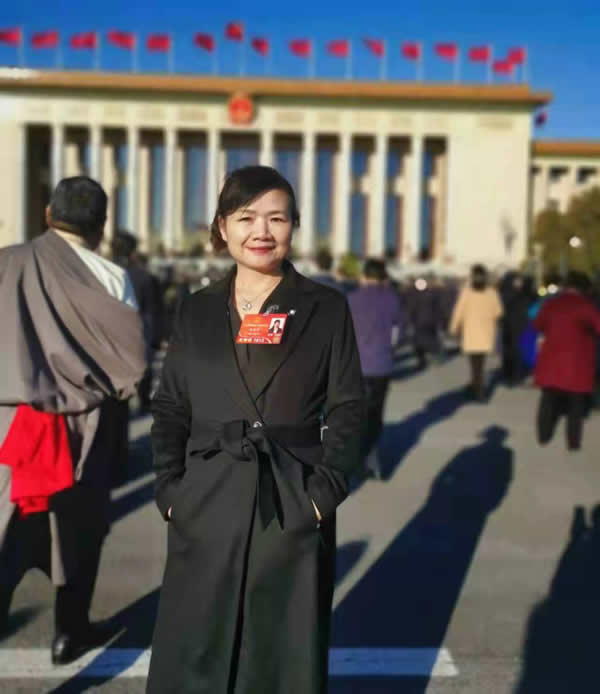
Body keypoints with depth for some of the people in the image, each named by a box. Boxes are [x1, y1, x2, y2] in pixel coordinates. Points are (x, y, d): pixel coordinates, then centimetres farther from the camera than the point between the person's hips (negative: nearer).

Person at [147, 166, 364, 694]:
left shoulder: (327, 309, 1)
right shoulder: (198, 310, 7)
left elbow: (347, 409, 0)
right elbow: (169, 408, 8)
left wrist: (326, 493, -10)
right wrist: (170, 490, -2)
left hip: (294, 511, -2)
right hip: (206, 507, 2)